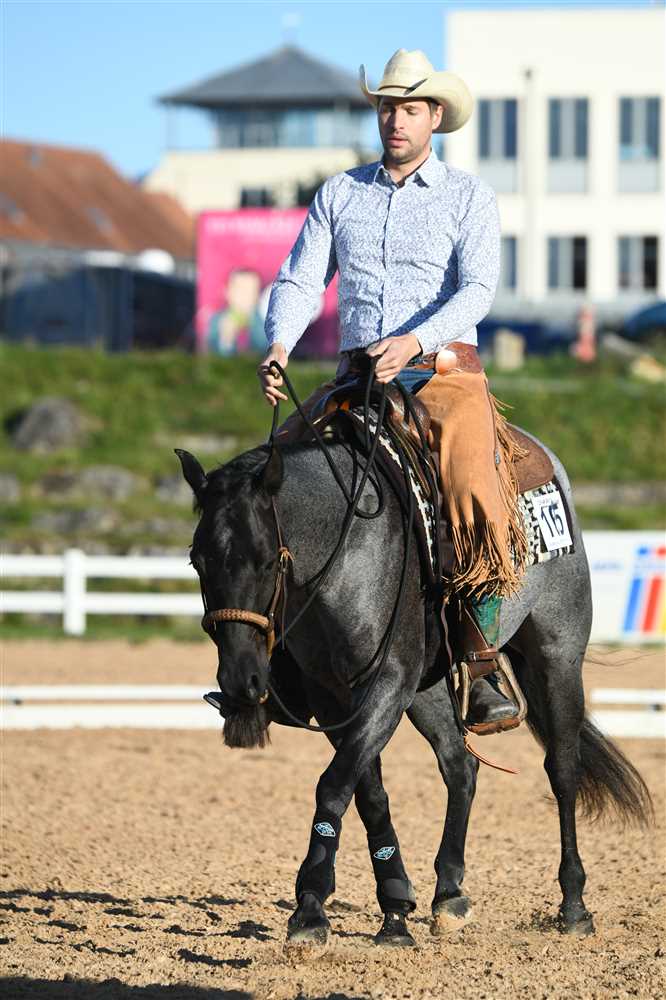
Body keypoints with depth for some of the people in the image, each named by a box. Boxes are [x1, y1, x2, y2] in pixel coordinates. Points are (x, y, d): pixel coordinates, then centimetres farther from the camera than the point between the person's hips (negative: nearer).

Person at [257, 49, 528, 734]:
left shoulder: (469, 197, 4)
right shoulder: (339, 195, 13)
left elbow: (477, 289, -9)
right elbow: (299, 282, 8)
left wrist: (414, 342, -27)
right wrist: (278, 346, -14)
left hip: (444, 372, -4)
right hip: (360, 378, 4)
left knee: (476, 495, -29)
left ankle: (483, 671, -23)